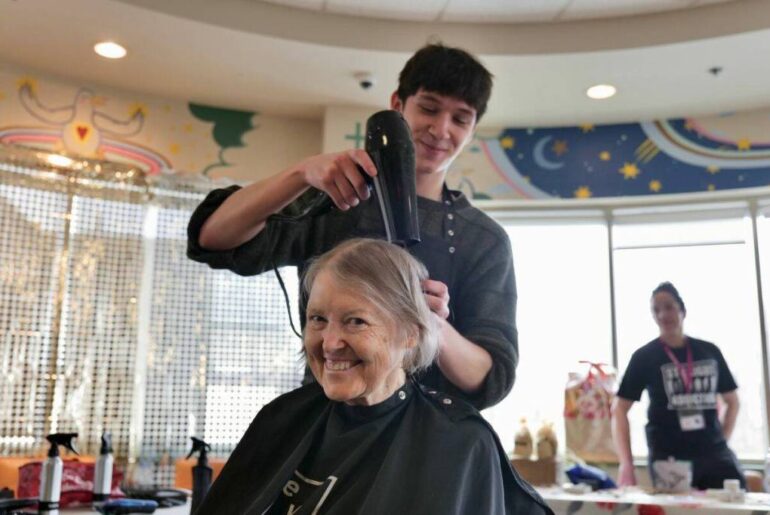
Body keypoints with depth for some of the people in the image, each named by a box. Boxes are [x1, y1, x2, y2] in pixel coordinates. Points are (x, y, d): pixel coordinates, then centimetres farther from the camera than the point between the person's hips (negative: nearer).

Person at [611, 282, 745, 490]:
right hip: (668, 457, -2)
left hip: (713, 453, 3)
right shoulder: (644, 357, -1)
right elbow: (619, 409, -1)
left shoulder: (709, 352, 7)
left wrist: (722, 440, 7)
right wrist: (626, 464, -9)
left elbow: (732, 400, 19)